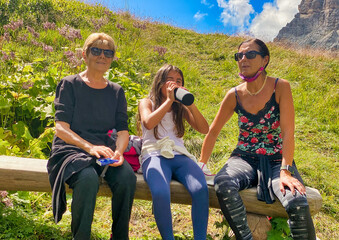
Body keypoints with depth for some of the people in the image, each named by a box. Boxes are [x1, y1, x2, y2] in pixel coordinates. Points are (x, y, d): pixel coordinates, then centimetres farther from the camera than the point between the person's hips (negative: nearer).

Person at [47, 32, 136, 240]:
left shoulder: (116, 91, 14)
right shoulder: (70, 84, 3)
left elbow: (123, 130, 6)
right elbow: (61, 128, -7)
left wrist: (118, 151, -17)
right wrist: (90, 147, -25)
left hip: (104, 149, 3)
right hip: (71, 150, -3)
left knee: (128, 176, -27)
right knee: (88, 178, -36)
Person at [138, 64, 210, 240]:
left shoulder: (181, 108, 23)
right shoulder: (147, 102, 16)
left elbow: (204, 129, 9)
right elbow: (148, 123, -8)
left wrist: (190, 103, -3)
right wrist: (169, 100, -4)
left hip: (179, 156, 3)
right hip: (154, 155, -3)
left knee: (201, 189, -30)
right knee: (160, 193, -36)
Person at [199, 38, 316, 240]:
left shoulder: (280, 87, -7)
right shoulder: (234, 95, 1)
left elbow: (288, 133, -13)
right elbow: (213, 132, 9)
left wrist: (286, 172, -23)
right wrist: (201, 165, 7)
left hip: (276, 160, -1)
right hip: (245, 159, 2)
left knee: (298, 204, -31)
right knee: (222, 184, -32)